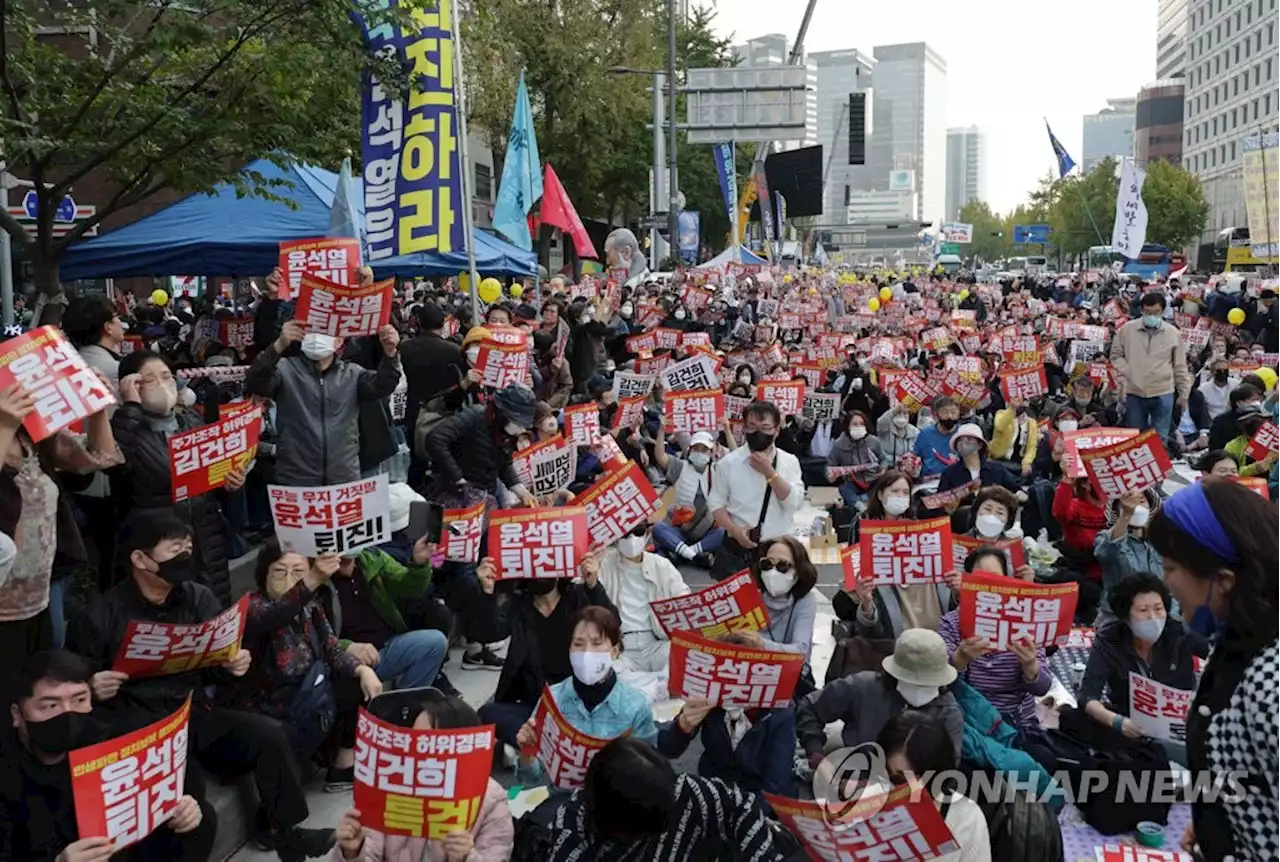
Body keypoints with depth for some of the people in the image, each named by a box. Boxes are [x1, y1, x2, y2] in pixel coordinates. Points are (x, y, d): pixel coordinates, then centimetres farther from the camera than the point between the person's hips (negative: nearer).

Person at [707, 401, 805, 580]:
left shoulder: (789, 462, 0)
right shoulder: (728, 462, -2)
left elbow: (795, 503, -10)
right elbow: (716, 502, 0)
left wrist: (769, 472, -18)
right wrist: (735, 530, -15)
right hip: (737, 548, -1)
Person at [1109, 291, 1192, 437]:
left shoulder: (1173, 333, -2)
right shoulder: (1127, 329, -3)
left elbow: (1180, 367, 5)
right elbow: (1116, 355, 8)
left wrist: (1184, 393, 7)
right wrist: (1124, 376, -6)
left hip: (1163, 394, -1)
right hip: (1134, 394, 1)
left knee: (1160, 438, 4)